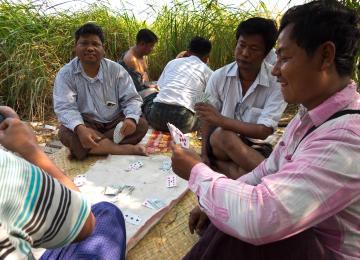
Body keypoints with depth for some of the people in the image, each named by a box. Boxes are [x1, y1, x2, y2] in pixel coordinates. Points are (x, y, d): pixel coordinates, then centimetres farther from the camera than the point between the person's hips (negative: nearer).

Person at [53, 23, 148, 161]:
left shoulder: (116, 70, -4)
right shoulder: (66, 73, -9)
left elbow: (132, 99, -6)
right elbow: (65, 107, -20)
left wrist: (131, 119, -30)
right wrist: (80, 129, -42)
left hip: (114, 122, 2)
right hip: (85, 124, -2)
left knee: (141, 124, -22)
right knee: (66, 133, -32)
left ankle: (85, 148, -24)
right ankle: (125, 148, -31)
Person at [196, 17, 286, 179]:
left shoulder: (277, 82, -14)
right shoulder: (219, 77, -7)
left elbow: (264, 131, -19)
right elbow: (207, 119, 2)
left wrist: (221, 120, -30)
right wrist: (204, 155, -9)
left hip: (256, 146, 2)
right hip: (219, 141, -1)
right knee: (225, 135, -37)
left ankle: (218, 163, -11)